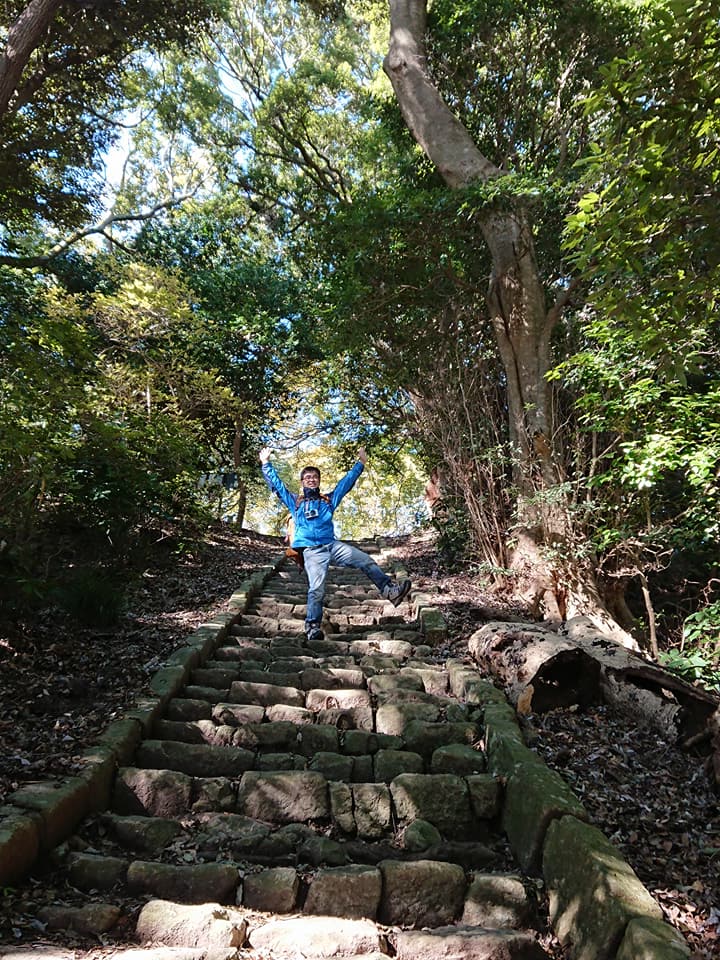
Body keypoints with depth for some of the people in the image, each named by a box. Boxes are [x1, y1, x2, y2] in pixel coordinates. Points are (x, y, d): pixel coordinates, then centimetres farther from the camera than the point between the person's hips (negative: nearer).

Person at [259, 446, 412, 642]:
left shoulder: (329, 500, 21)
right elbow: (275, 483, 19)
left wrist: (360, 463, 24)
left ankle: (390, 591, -7)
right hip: (312, 551, -2)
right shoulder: (294, 501, 18)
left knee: (366, 561, -10)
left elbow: (347, 481, 24)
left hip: (333, 545, 3)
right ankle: (312, 627, -8)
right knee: (316, 589, -16)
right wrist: (266, 463, 18)